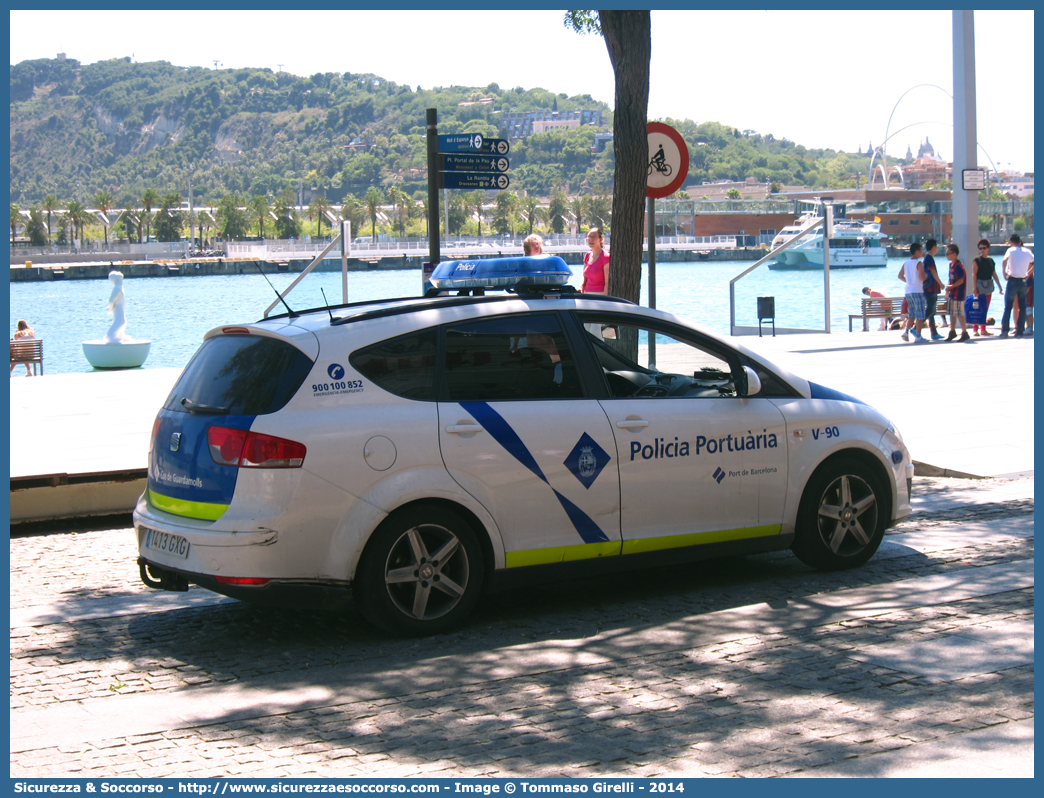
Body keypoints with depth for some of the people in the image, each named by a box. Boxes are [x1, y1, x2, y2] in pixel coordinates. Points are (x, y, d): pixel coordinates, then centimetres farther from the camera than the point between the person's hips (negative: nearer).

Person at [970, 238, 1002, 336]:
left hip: (989, 286, 6)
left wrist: (999, 286, 14)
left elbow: (994, 274, 16)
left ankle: (983, 329, 13)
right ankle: (975, 329, -6)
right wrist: (974, 287, -18)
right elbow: (974, 274, -10)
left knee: (985, 308, 9)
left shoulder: (991, 261, 10)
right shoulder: (977, 261, -6)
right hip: (979, 285, -6)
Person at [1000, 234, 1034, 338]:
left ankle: (1004, 330, -4)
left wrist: (1004, 273, -13)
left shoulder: (1011, 250, -4)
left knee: (1007, 307, 2)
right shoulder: (1027, 251, 8)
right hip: (1023, 281, 3)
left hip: (1012, 281, -3)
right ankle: (1019, 332, 4)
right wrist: (1028, 273, 14)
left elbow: (1005, 260, -23)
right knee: (1022, 307, 7)